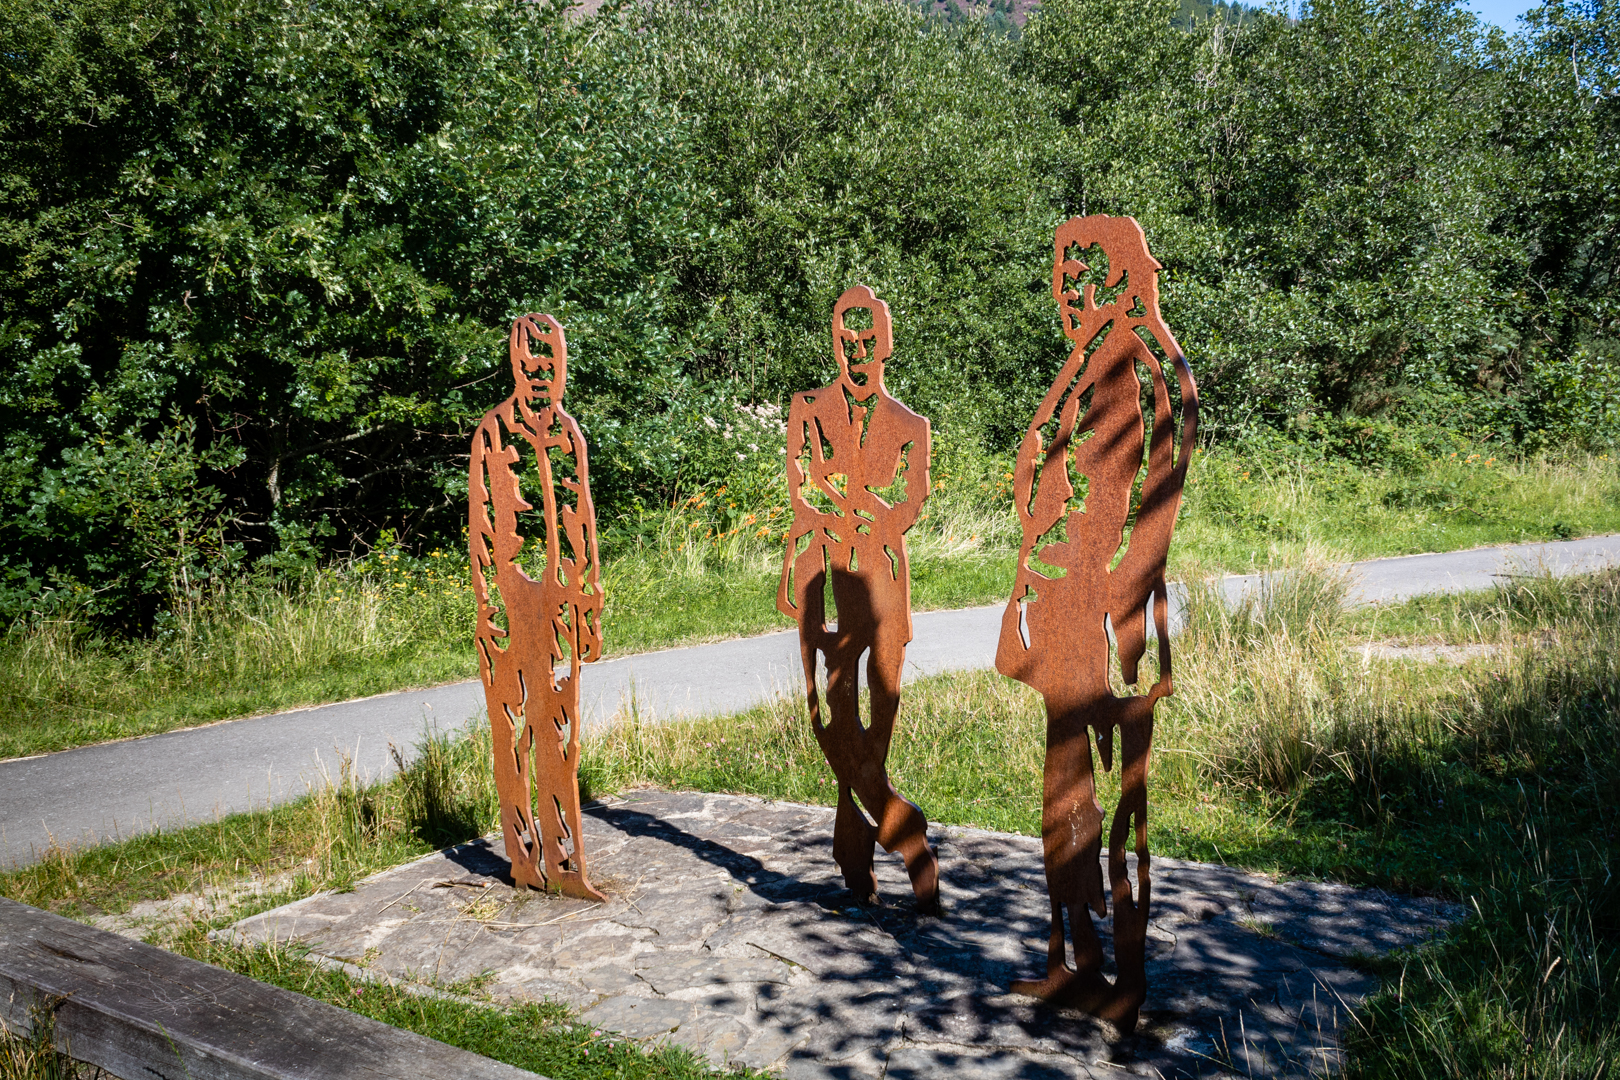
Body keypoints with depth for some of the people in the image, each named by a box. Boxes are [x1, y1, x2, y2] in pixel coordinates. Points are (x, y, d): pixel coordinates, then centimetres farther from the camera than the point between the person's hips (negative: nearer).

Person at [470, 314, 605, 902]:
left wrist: (591, 607, 13)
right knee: (515, 719, 1)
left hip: (561, 587, 5)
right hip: (514, 583, -5)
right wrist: (485, 607, -10)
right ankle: (526, 856, 10)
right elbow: (479, 520, -5)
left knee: (558, 718, 7)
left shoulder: (568, 430, 12)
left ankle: (561, 861, 13)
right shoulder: (494, 428, -3)